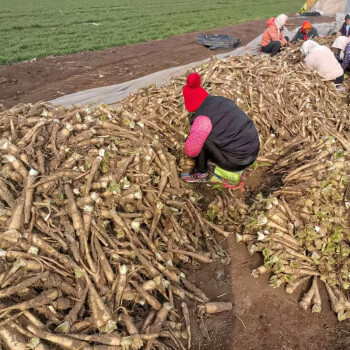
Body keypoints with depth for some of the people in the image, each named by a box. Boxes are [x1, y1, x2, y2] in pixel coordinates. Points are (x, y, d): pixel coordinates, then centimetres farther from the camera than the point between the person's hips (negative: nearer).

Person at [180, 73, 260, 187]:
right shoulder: (222, 100, 6)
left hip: (237, 160, -8)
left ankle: (200, 173, 9)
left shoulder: (203, 118, -19)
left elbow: (191, 150, -21)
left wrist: (188, 151, 3)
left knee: (199, 137, -7)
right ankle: (232, 171, 20)